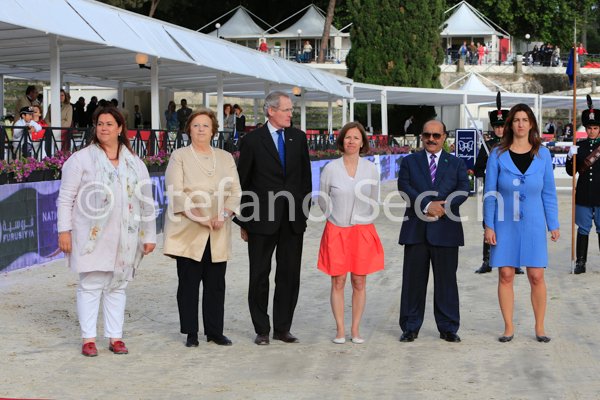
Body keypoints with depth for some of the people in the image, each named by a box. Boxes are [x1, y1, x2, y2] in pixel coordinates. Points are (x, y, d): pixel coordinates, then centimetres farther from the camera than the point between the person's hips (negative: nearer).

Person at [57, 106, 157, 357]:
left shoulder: (135, 164, 10)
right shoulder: (81, 159, 0)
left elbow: (146, 202, 12)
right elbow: (65, 198, -1)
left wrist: (149, 235, 9)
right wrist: (64, 230, -8)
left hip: (124, 238, 3)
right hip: (92, 236, -3)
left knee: (117, 285, 8)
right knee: (91, 285, -2)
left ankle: (115, 337, 15)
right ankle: (88, 338, 6)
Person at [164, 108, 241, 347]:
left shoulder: (226, 158, 14)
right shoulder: (179, 157, 3)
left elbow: (235, 191, 8)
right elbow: (176, 193, -8)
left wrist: (224, 215, -11)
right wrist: (199, 217, -19)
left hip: (218, 235, 3)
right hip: (188, 233, -3)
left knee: (216, 283, 5)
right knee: (189, 282, 1)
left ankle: (215, 331, 14)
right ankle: (191, 333, 9)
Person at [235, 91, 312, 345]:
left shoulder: (298, 137, 8)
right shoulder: (252, 140, -3)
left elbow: (305, 176, 13)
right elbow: (242, 182, 0)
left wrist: (304, 210, 7)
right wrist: (243, 221, -1)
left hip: (293, 219, 3)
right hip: (262, 219, -3)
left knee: (289, 275, 7)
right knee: (260, 276, 4)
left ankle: (282, 328, 17)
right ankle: (262, 330, 14)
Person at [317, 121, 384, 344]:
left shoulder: (370, 169, 0)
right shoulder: (331, 169, -5)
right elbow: (323, 200, 8)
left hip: (363, 231, 1)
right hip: (336, 232, -1)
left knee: (359, 282, 4)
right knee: (338, 282, 2)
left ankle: (355, 330, 13)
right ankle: (340, 330, 10)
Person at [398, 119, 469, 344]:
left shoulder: (456, 164, 12)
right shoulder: (410, 162, 11)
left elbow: (463, 189, -2)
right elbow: (404, 186, -5)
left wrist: (443, 207, -17)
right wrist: (428, 205, -17)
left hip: (446, 230, 0)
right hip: (416, 230, 0)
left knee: (446, 280, 4)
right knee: (414, 280, 3)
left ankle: (448, 328, 11)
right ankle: (410, 327, 12)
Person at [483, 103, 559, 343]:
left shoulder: (542, 154, 3)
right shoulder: (498, 154, -1)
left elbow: (549, 193, 6)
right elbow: (490, 193, 1)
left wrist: (553, 225, 4)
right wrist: (488, 226, -3)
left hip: (533, 224, 0)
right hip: (505, 223, 0)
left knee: (536, 277, 0)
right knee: (505, 275, 2)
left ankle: (539, 328, 12)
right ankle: (509, 327, 13)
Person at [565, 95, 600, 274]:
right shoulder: (579, 146, 6)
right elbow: (571, 171, 6)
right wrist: (570, 157, -10)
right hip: (583, 196, 1)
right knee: (583, 230, 6)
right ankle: (580, 262, 11)